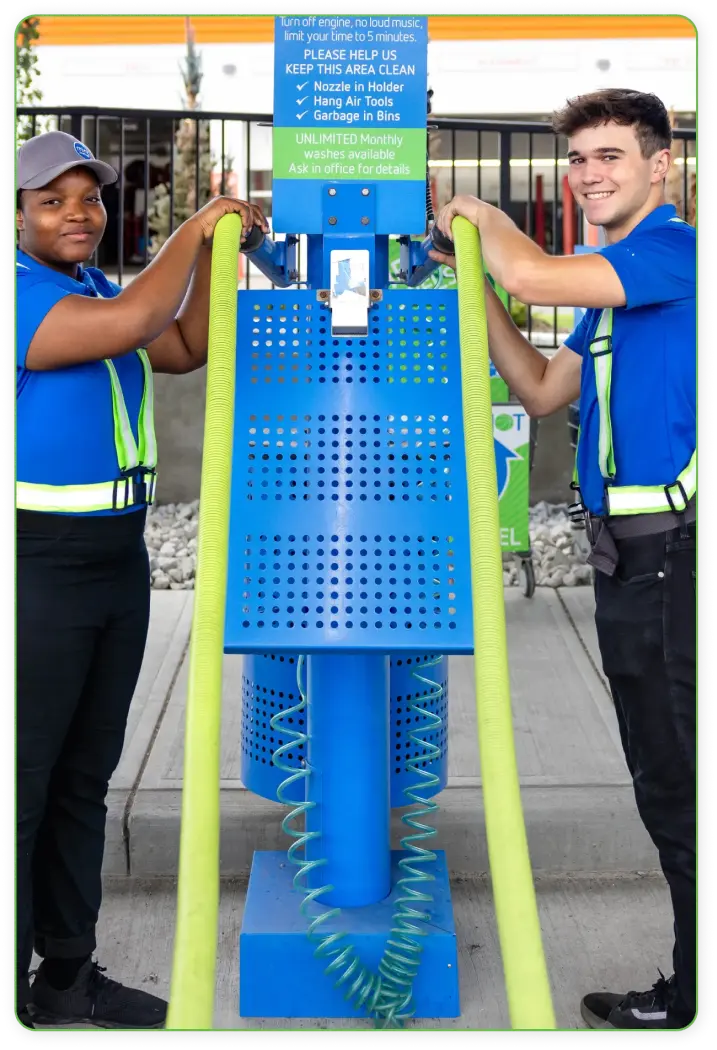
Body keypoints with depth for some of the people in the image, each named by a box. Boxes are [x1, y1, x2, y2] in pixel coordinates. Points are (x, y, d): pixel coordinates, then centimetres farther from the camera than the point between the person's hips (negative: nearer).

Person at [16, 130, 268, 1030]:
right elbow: (129, 323, -25)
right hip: (39, 565, -8)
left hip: (117, 559, 8)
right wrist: (192, 231, -11)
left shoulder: (97, 290, 14)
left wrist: (213, 251, 8)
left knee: (84, 779, 14)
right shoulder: (21, 289, -12)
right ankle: (14, 991, 14)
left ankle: (68, 973, 28)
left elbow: (186, 349, 19)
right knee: (24, 785, 0)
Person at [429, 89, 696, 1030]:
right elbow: (543, 392, 18)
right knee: (663, 785, 17)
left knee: (684, 783, 0)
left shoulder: (677, 249, -10)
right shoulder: (610, 288, 18)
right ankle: (689, 981, 33)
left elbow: (535, 276, -22)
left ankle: (693, 996, 15)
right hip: (626, 556, 10)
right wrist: (476, 284, 12)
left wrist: (476, 213, -1)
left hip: (674, 553, -10)